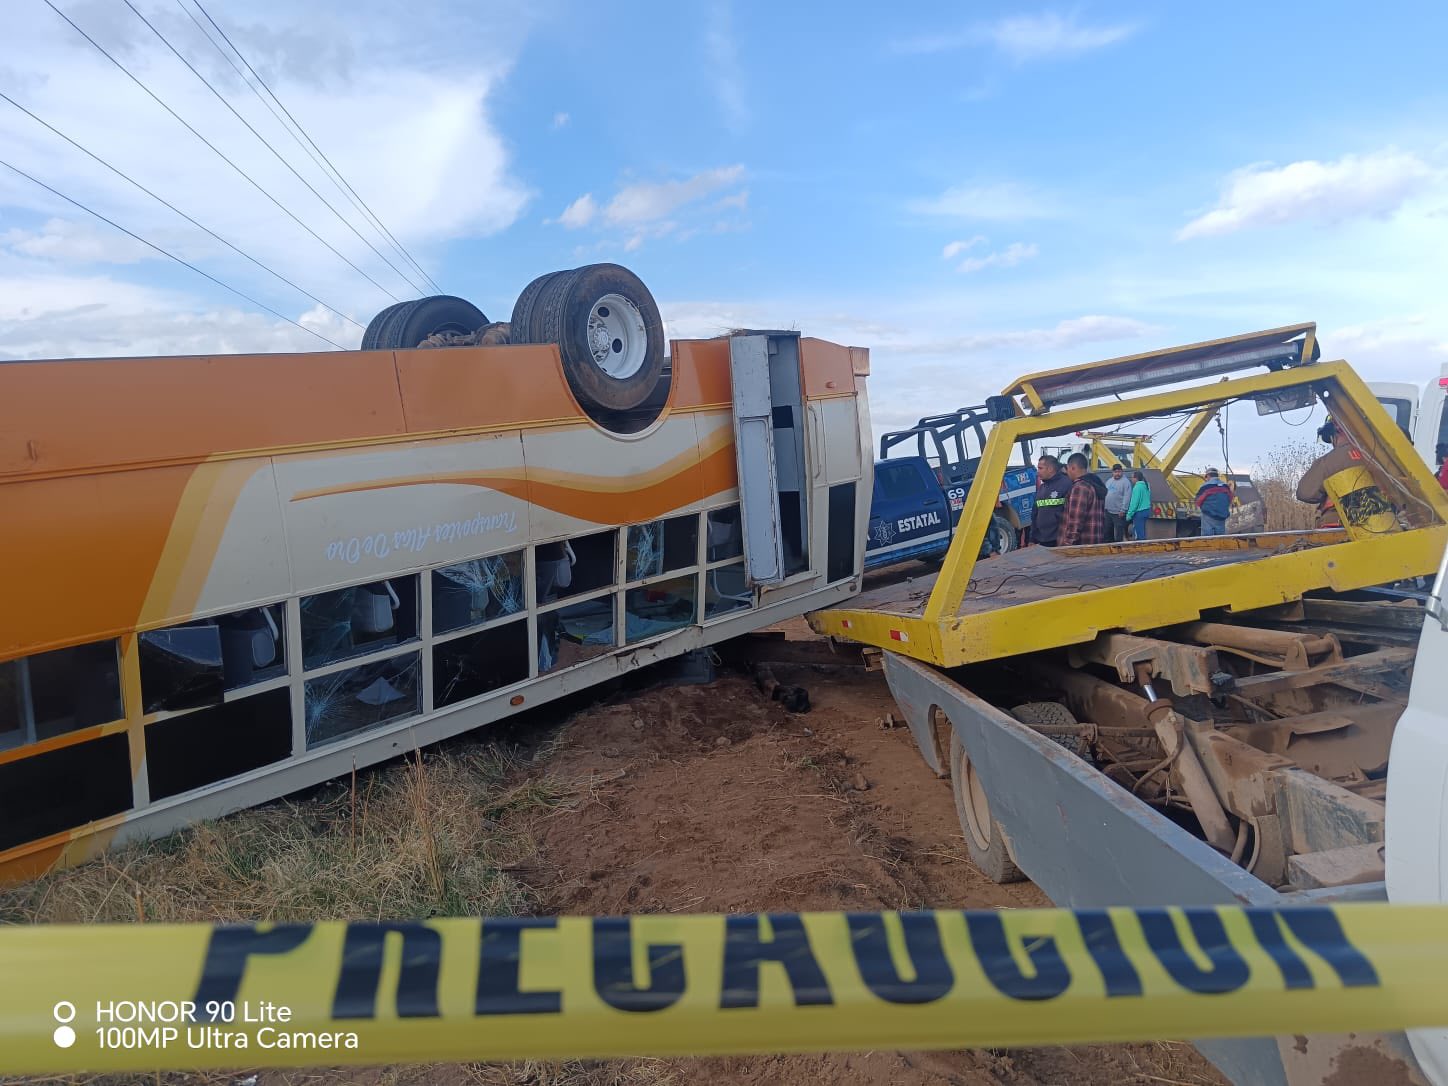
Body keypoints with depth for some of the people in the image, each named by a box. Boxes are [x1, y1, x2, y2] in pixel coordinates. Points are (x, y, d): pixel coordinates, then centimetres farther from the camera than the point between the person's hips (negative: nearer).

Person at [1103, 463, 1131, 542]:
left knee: (1119, 533, -5)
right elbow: (1105, 494, 20)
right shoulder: (1109, 481, 15)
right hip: (1108, 511, 7)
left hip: (1118, 513, -7)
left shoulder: (1125, 482, -8)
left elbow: (1127, 497, -15)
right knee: (1108, 531, 14)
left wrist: (1123, 510, -19)